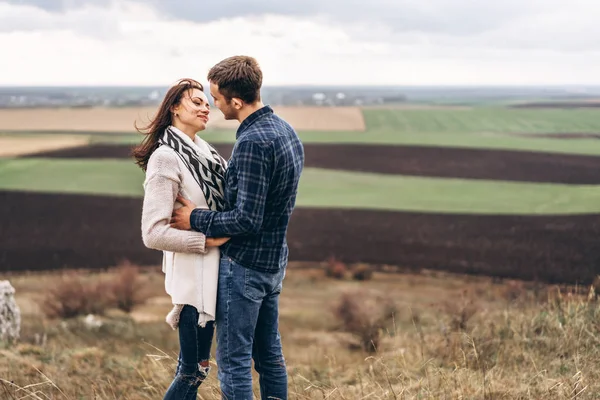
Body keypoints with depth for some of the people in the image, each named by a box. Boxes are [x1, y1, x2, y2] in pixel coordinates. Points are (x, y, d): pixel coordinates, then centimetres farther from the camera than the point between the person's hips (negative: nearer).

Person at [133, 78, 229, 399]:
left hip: (212, 272, 8)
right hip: (193, 275, -8)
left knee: (194, 367, 17)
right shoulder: (166, 158, -16)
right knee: (194, 370, 0)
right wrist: (207, 240, -19)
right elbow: (154, 233, -22)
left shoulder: (204, 152, 9)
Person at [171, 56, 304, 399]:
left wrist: (196, 219, -13)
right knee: (270, 355, 16)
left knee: (234, 360, 0)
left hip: (244, 265, -9)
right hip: (274, 260, 9)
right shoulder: (286, 130, 7)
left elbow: (247, 219, -25)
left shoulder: (252, 142, -23)